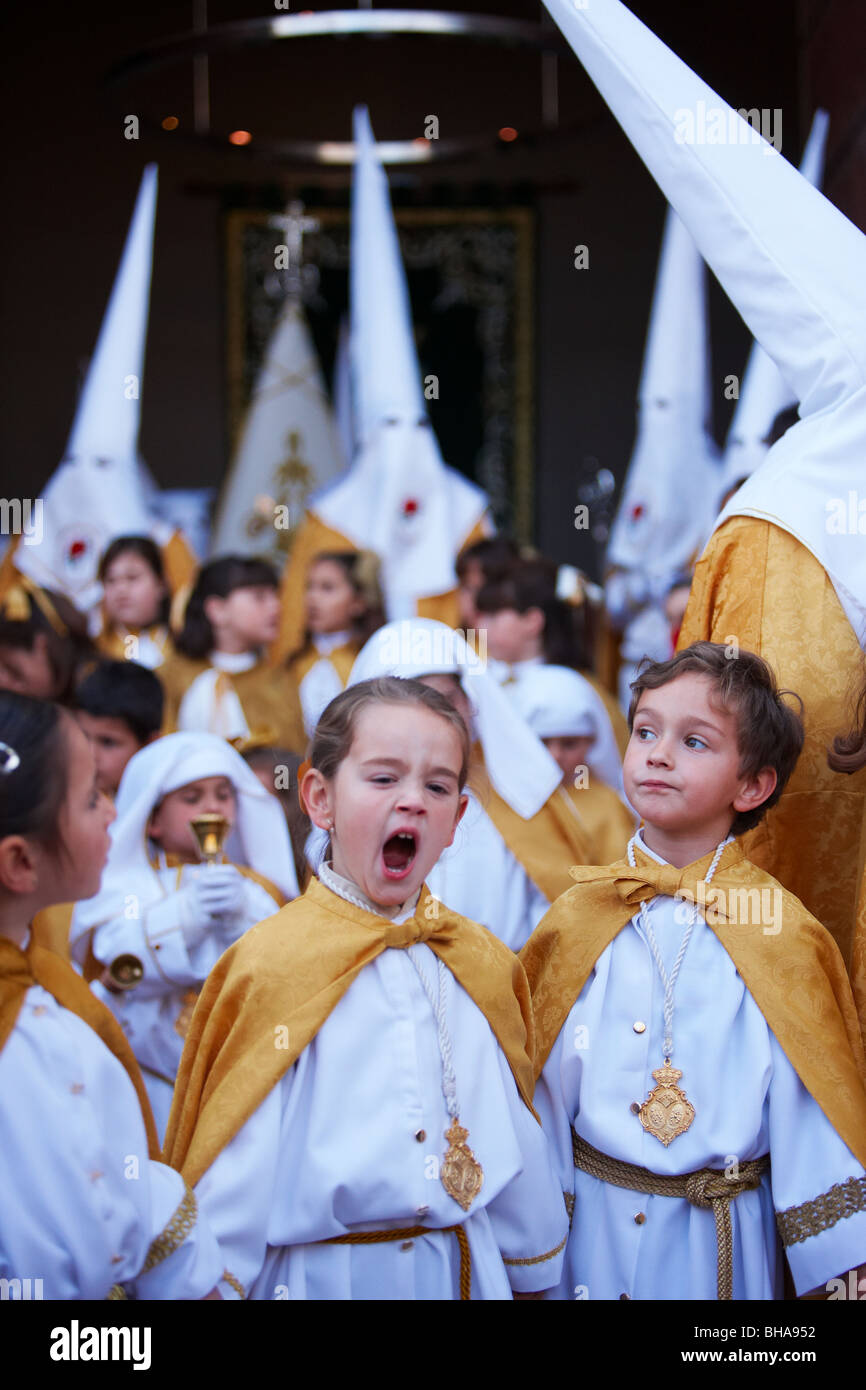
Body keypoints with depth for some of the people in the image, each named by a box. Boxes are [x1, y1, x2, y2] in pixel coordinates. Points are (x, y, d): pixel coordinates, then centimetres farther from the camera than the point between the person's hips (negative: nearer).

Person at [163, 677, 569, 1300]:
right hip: (317, 1272, -4)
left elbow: (514, 1132, 10)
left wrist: (532, 1270, 14)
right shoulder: (269, 966, -10)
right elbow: (231, 1181, -8)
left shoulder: (485, 963, 3)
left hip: (467, 1267, 4)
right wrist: (216, 1283, -8)